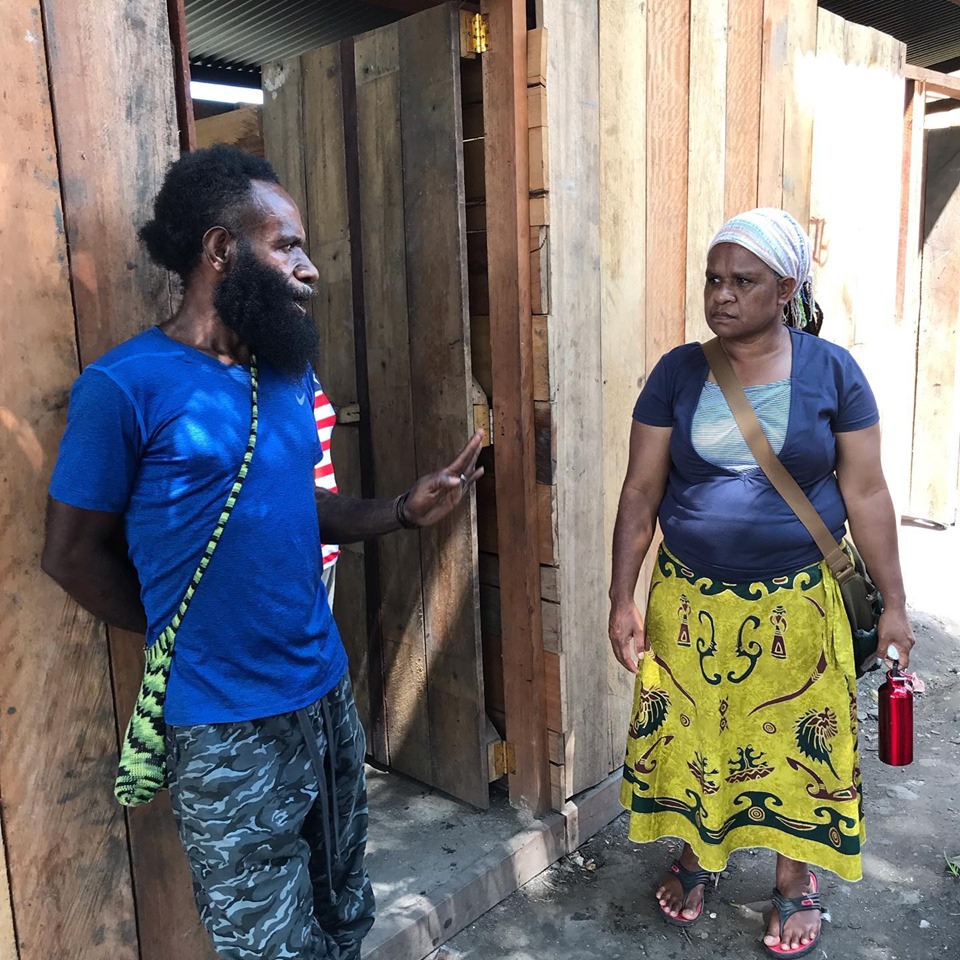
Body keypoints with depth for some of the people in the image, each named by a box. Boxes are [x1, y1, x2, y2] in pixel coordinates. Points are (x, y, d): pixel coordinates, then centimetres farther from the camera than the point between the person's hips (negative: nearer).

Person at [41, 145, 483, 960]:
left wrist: (404, 511, 0)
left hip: (326, 692, 6)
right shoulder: (126, 386, -16)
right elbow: (74, 553, -8)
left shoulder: (291, 376, 5)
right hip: (226, 726, -6)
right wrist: (185, 636, 0)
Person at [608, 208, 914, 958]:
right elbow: (641, 492, -2)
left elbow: (865, 493, -3)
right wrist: (623, 599, -4)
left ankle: (795, 881, 37)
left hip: (794, 605, -1)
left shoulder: (832, 371, -6)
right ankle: (694, 858, 41)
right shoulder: (678, 373, -3)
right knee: (685, 735, 13)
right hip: (689, 602, 2)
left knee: (796, 744, 12)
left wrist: (894, 603, -2)